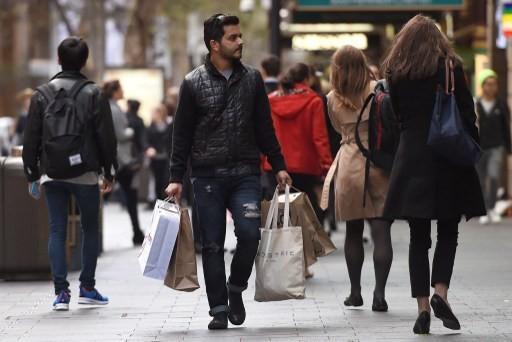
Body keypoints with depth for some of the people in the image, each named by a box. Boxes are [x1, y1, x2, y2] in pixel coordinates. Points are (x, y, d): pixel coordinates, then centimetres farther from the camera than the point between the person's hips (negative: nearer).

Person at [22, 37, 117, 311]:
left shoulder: (42, 94, 2)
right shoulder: (93, 94, -5)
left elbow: (30, 138, 3)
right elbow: (106, 137, -5)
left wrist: (32, 173, 11)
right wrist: (109, 173, 5)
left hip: (52, 174, 2)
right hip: (86, 174, -2)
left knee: (57, 230, 4)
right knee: (90, 228, 12)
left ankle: (61, 291, -4)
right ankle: (87, 287, 12)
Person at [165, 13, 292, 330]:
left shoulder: (252, 79, 8)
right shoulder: (194, 84, 1)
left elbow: (265, 127, 13)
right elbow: (182, 135, 3)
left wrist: (278, 165, 7)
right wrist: (176, 178, -1)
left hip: (245, 173, 1)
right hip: (207, 176, -1)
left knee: (249, 232, -14)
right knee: (213, 245, 1)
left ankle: (236, 288, 11)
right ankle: (219, 309, 9)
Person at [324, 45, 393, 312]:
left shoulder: (333, 99, 3)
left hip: (349, 167, 2)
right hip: (379, 165, -2)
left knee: (353, 231, 13)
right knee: (381, 231, -3)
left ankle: (355, 292, 19)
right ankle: (379, 293, -10)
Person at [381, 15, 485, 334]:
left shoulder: (396, 74, 4)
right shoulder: (450, 69, -3)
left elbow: (398, 116, 9)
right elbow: (468, 114, -4)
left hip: (412, 160, 2)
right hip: (449, 160, -2)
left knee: (419, 237, 6)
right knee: (448, 233, 8)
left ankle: (423, 308, 1)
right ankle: (440, 292, -10)